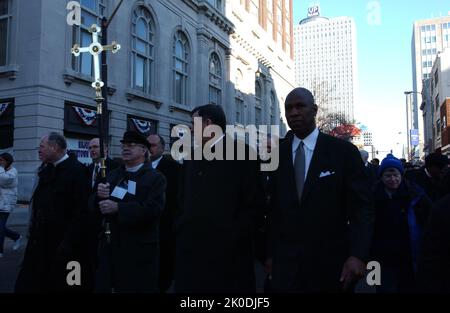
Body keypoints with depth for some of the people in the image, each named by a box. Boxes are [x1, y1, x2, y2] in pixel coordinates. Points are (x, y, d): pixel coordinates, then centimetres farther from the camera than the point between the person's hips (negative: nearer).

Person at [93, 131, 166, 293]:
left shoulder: (155, 178, -6)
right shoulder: (113, 175, 14)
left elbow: (153, 208, -21)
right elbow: (93, 204, 10)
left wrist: (118, 208, -24)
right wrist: (99, 195, -12)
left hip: (138, 250, -5)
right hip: (110, 245, 6)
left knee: (136, 288, 6)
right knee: (102, 287, 12)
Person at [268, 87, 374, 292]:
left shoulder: (343, 151, -5)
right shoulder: (277, 153, 3)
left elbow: (361, 207, -7)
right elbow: (273, 208, 6)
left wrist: (358, 255, -18)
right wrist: (271, 253, 7)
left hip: (331, 264, -1)